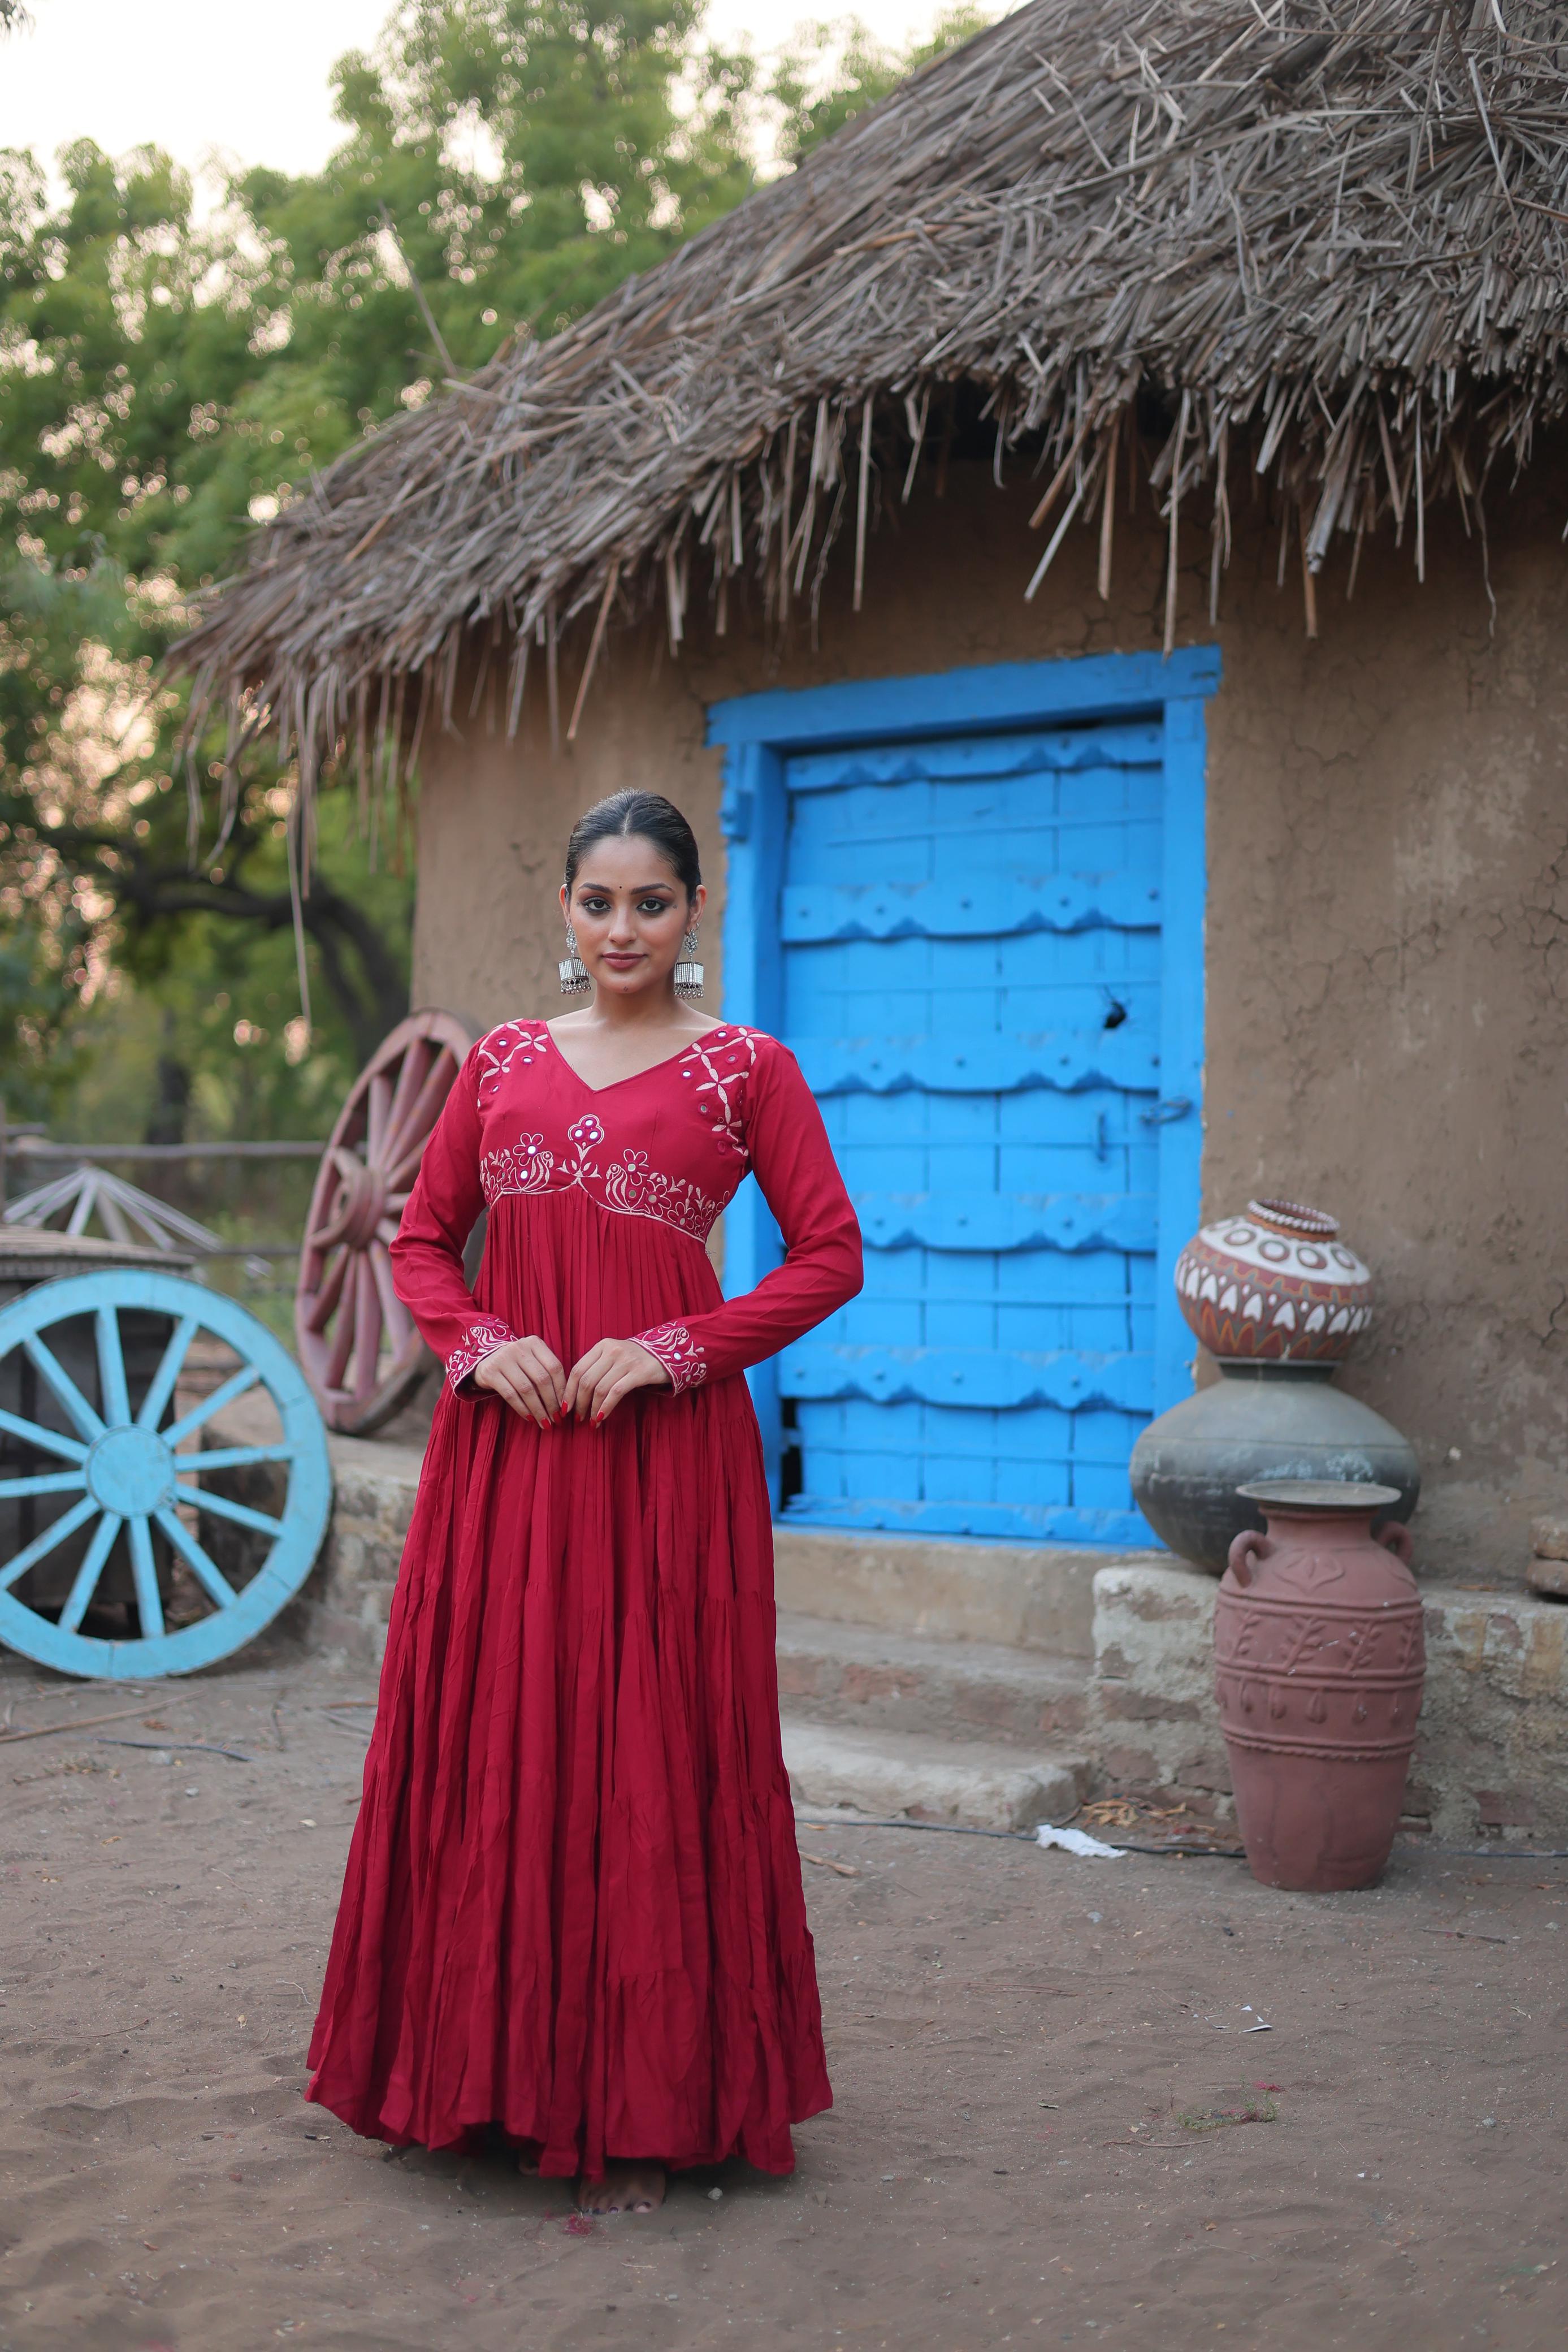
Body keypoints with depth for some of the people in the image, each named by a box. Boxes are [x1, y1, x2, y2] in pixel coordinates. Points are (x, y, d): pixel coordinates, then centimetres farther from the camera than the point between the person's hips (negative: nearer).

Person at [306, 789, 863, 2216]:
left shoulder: (747, 1070, 4)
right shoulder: (504, 1062, 13)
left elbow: (831, 1255, 0)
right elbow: (424, 1239, 16)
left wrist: (678, 1349, -11)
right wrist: (476, 1345, -4)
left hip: (667, 1452, -3)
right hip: (505, 1443, 3)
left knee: (653, 1759, -2)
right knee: (493, 1747, 5)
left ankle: (645, 2109, 8)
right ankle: (502, 2077, 20)